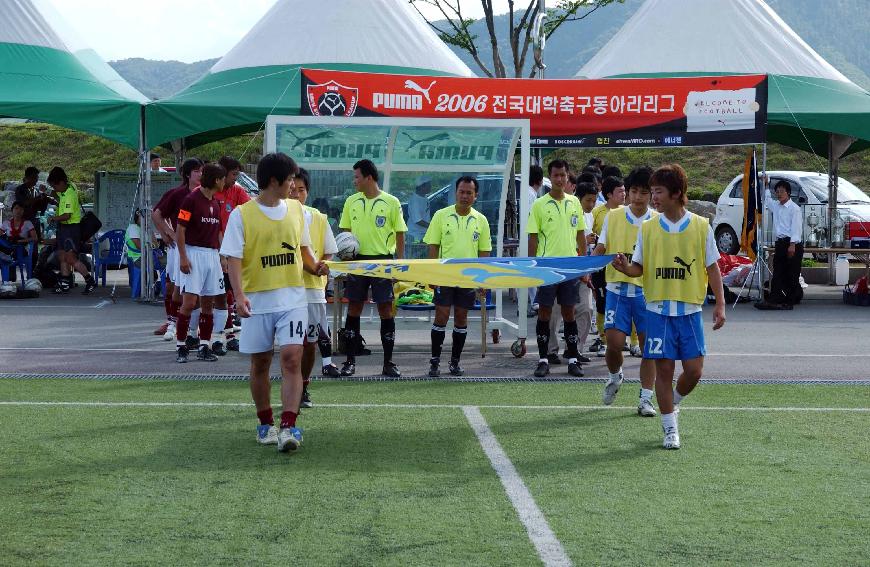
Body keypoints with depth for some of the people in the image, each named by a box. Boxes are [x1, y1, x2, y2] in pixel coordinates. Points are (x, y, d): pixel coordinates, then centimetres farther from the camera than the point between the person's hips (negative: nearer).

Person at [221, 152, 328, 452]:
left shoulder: (296, 209, 8)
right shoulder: (242, 214, -6)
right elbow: (233, 258, -10)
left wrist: (315, 266, 2)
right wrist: (239, 295, -22)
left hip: (292, 297, 2)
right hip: (258, 300, -2)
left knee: (292, 358, -11)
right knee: (260, 363, 8)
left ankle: (288, 427, -15)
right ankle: (265, 423, 24)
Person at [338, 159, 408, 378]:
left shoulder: (391, 203, -2)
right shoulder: (351, 202, 7)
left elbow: (400, 235, 0)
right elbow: (345, 232, 13)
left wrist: (400, 264, -5)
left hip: (383, 261, -3)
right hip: (357, 260, 3)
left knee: (386, 310, -2)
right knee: (354, 309, 3)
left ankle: (388, 362, 5)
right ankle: (350, 360, 10)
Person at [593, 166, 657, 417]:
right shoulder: (613, 217, 4)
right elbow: (601, 248, 7)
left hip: (647, 290, 0)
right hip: (617, 288, 0)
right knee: (614, 342, -6)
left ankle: (646, 398, 8)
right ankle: (615, 376, 27)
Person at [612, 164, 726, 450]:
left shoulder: (701, 226, 0)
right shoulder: (648, 227, 3)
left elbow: (712, 268, 4)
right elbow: (640, 267, 6)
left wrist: (720, 304, -3)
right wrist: (626, 268, -17)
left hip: (690, 310, 0)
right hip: (659, 310, 0)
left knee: (694, 370, -3)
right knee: (664, 368, -1)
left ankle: (673, 403, 27)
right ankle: (670, 429, 10)